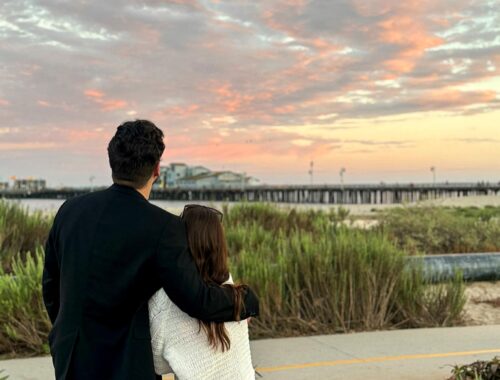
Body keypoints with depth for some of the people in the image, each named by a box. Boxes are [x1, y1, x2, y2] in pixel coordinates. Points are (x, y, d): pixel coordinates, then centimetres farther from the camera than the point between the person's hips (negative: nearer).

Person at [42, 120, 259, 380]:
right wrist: (246, 301, 0)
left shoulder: (71, 210, -2)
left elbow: (52, 287, 9)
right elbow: (197, 301, -20)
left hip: (72, 359, 6)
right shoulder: (162, 227, -21)